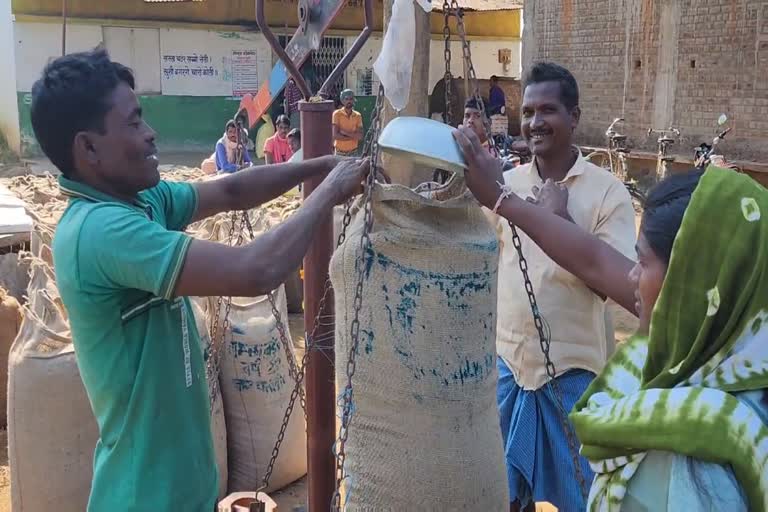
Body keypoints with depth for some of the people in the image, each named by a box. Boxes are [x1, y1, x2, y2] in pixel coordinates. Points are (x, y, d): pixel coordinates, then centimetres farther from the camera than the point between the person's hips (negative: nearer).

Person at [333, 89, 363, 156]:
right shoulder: (337, 114, -7)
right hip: (340, 152, -3)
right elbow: (335, 135, -15)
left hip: (353, 152, 3)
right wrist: (354, 136, -11)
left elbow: (360, 136, -6)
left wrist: (346, 132, -16)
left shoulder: (358, 115, 2)